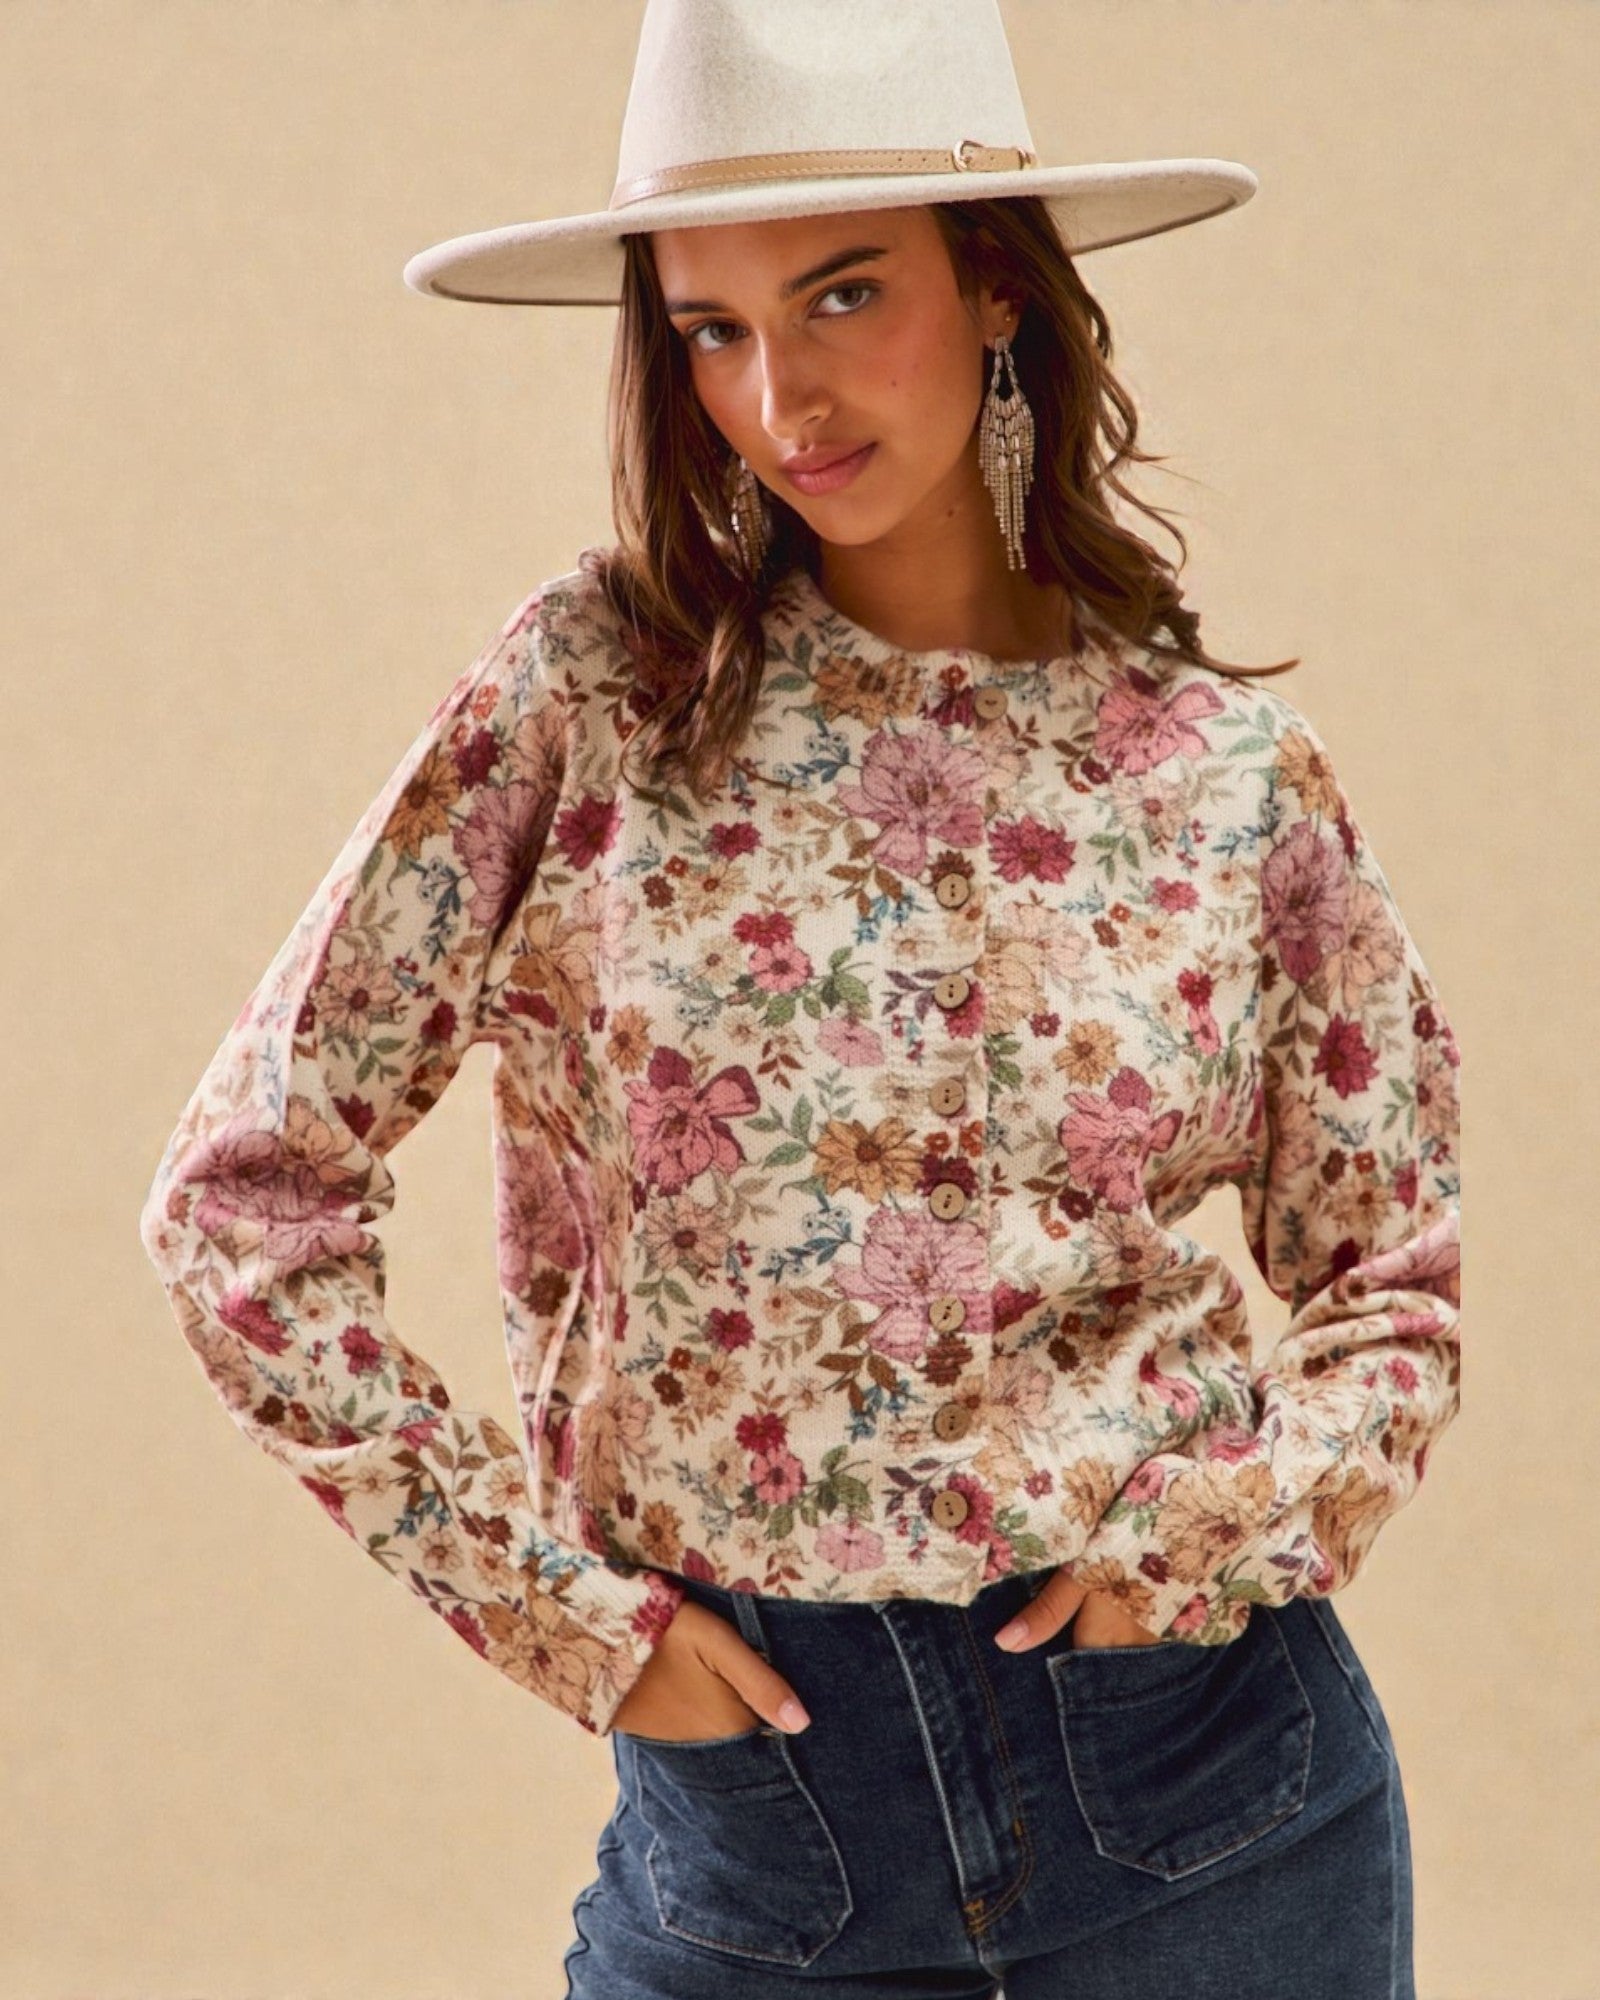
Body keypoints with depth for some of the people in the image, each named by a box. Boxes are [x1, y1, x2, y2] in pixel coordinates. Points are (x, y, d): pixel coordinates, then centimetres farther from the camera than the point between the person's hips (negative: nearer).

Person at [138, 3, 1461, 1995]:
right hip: (753, 1784, -1)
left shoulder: (1231, 775, 0)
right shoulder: (590, 698, -5)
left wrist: (1245, 1523, -7)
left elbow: (1392, 1283, 11)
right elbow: (245, 1194, -3)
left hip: (1203, 1779, 1)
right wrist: (548, 1602, -5)